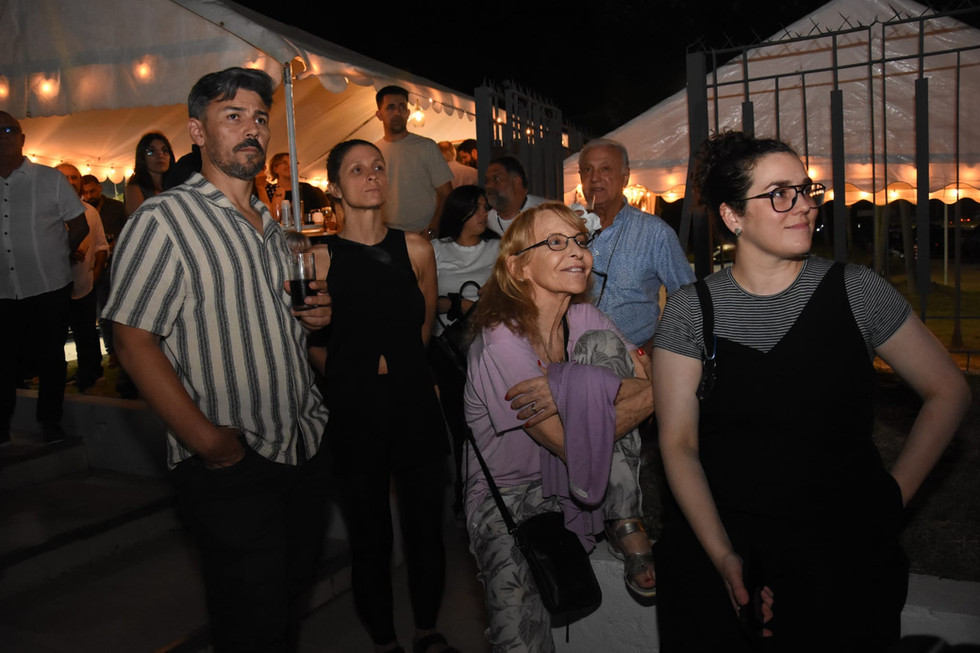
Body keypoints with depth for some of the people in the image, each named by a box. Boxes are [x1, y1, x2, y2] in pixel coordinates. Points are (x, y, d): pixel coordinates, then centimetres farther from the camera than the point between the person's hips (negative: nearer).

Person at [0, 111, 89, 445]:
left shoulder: (51, 179, -1)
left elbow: (80, 227, 4)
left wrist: (56, 255, 6)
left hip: (48, 288, -2)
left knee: (51, 356, 8)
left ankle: (50, 420, 23)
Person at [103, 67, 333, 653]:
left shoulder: (272, 224, 14)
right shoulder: (164, 221, -11)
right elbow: (133, 340, -16)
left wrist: (316, 315, 3)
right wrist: (208, 441, -22)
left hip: (307, 447, 7)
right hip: (233, 468, -7)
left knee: (296, 591, 19)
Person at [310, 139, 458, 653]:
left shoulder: (415, 248, 0)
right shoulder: (320, 258, -7)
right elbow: (313, 343, 2)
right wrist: (352, 380, 5)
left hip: (416, 403, 2)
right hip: (354, 412, -2)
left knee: (426, 527, 12)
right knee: (370, 537, 10)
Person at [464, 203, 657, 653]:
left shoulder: (583, 320, -2)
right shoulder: (500, 341, -21)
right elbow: (569, 446, -23)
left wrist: (570, 386, -28)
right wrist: (645, 396, -18)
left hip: (577, 487, 5)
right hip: (511, 495, -5)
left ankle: (625, 526, -9)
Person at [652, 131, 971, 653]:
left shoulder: (854, 290, -4)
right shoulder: (691, 309, -5)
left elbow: (948, 391, 6)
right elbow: (678, 443, -7)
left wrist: (893, 497, 0)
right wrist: (723, 557, -16)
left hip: (844, 556, 1)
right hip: (715, 543, 0)